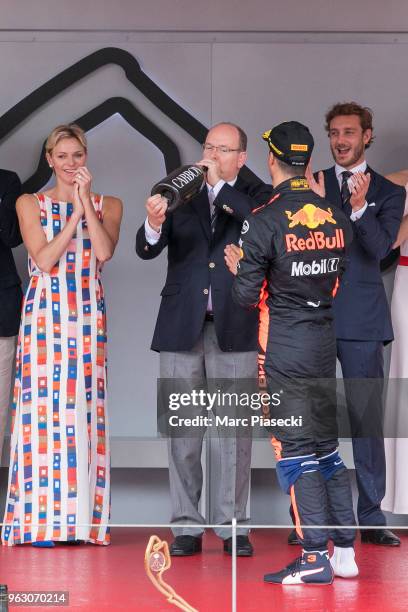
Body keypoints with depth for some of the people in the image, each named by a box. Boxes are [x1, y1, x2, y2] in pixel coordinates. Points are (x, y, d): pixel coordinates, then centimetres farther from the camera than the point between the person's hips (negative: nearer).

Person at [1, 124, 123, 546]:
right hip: (44, 317, -2)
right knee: (43, 408, -6)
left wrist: (85, 199, -9)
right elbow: (44, 260, -7)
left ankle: (83, 519, 3)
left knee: (85, 411, -1)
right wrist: (76, 213, -8)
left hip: (88, 319, 2)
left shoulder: (108, 205, 11)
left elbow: (104, 252, -8)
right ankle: (40, 520, -2)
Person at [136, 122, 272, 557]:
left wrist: (220, 185, -16)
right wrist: (154, 224, -26)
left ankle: (233, 525, 10)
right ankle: (187, 527, 11)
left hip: (234, 329, -1)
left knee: (236, 428, 2)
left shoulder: (255, 196, 6)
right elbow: (146, 249, -4)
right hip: (182, 327, 1)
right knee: (182, 430, 4)